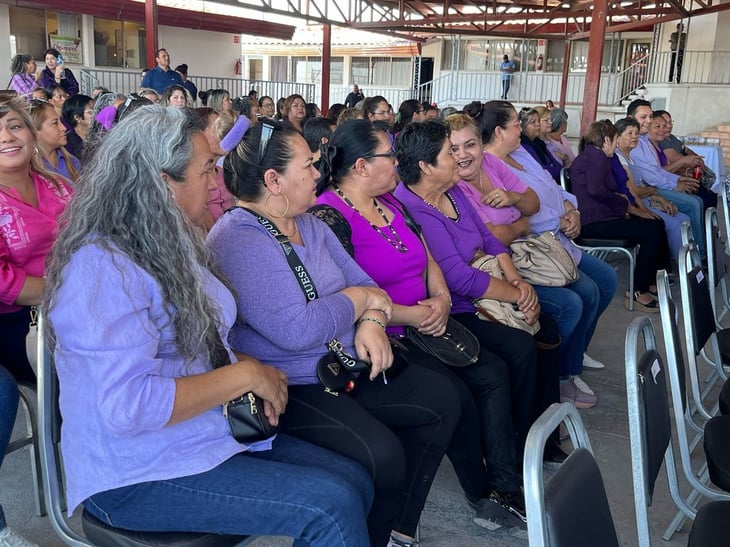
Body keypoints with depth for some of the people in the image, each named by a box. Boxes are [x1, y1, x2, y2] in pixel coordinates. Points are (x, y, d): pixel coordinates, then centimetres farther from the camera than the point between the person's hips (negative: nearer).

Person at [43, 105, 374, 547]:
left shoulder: (168, 244, 9)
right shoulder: (102, 267, -21)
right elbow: (128, 406, -29)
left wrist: (258, 370, -3)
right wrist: (245, 376, -20)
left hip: (214, 434, 9)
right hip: (138, 476, -9)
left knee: (355, 481, -4)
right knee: (331, 507, -20)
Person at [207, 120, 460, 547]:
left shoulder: (311, 224, 10)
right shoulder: (237, 240, -20)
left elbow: (363, 282, 11)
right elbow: (298, 330, -28)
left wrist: (372, 323, -11)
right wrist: (358, 299, -12)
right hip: (288, 387, -9)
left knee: (444, 401, 6)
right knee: (382, 454, -27)